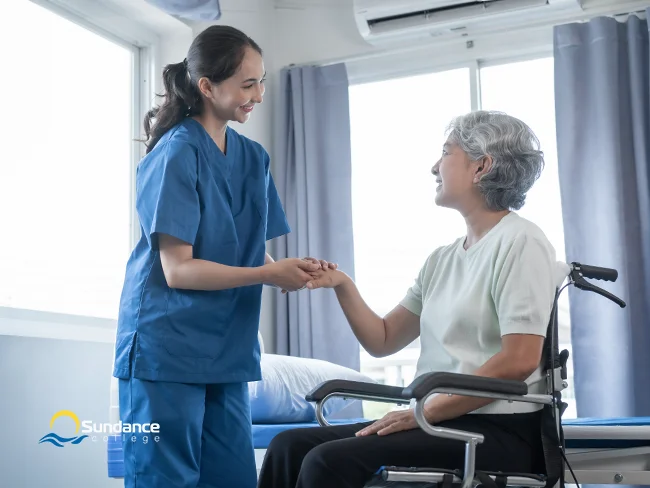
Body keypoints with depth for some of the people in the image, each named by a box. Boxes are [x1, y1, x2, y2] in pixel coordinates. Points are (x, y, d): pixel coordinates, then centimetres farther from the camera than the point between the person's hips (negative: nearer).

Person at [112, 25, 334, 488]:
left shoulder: (254, 158, 10)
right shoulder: (176, 156, -11)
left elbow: (254, 254, 10)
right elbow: (178, 269, -16)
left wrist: (291, 271, -10)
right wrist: (269, 274, -19)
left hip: (227, 350, 7)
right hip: (167, 350, -6)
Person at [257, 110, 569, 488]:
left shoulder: (520, 242, -7)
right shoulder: (442, 259, 17)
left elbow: (519, 360, -17)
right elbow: (382, 341, 17)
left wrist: (426, 411, -17)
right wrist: (342, 285, 2)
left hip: (497, 432, -7)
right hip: (440, 422, 8)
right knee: (290, 445, -6)